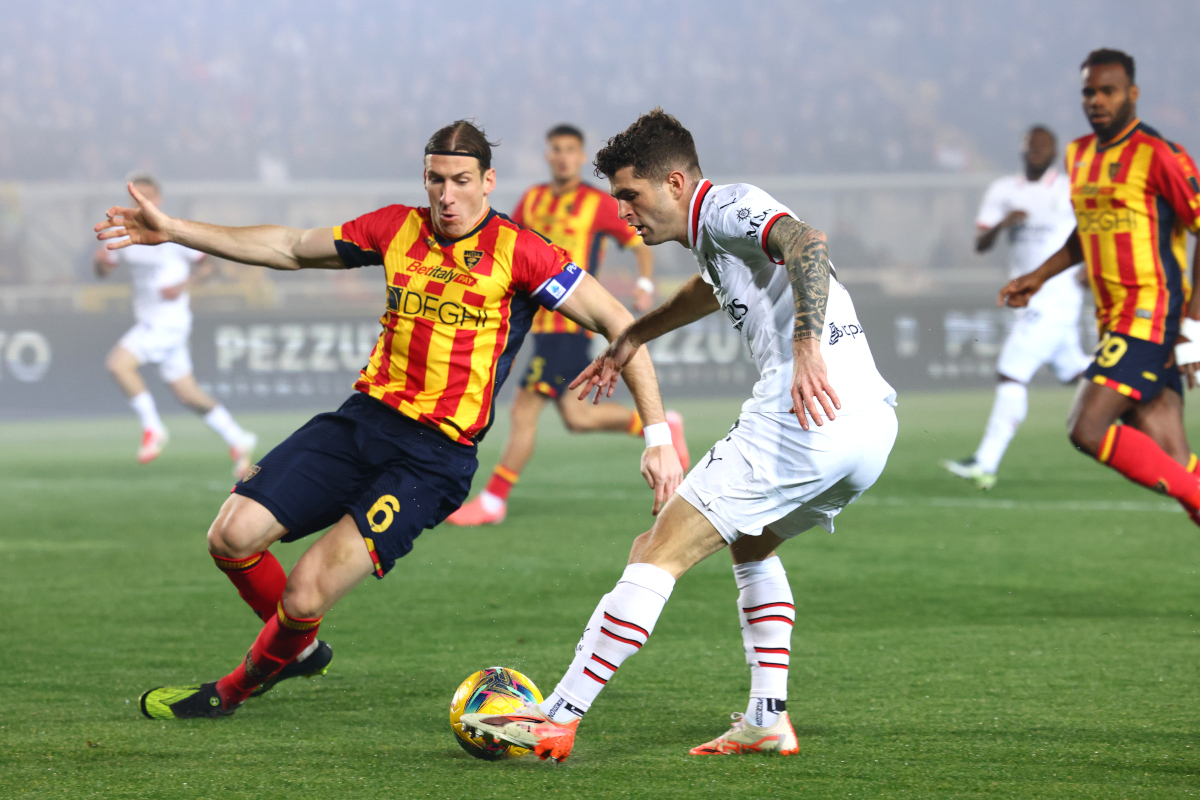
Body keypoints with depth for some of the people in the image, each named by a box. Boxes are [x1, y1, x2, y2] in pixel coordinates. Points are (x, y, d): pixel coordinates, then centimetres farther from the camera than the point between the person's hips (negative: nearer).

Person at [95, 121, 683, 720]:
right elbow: (289, 249, 20)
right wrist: (172, 231, 18)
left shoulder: (518, 252, -8)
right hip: (364, 417, 5)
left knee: (304, 594, -16)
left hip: (434, 454, -5)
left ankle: (237, 689, 17)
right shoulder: (398, 228, 8)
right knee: (231, 536, -10)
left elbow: (616, 323, -8)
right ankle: (300, 648, 20)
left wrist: (657, 434, -15)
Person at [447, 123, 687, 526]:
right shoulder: (532, 200, 13)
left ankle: (493, 500, -4)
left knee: (525, 407, -10)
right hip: (542, 322, 7)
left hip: (571, 322, -7)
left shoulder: (598, 204, -3)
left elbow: (640, 243, 4)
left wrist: (645, 284, -13)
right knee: (577, 418, 9)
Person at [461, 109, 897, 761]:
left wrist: (806, 348, -33)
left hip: (806, 414, -10)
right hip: (873, 423, 10)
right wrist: (632, 339, 58)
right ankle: (767, 720, 20)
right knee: (751, 544, 33)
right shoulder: (715, 236, 28)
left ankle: (557, 719, -6)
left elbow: (807, 243, -22)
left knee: (656, 556, -5)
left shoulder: (726, 206, -2)